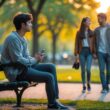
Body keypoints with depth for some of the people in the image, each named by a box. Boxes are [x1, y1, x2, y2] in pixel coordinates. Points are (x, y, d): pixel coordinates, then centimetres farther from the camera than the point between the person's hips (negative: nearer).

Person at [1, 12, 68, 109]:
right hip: (17, 72, -10)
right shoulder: (13, 38, -18)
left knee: (51, 67, 5)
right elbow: (18, 60, -23)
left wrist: (36, 58, -7)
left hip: (24, 67, 10)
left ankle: (55, 98, 2)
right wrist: (35, 60, -10)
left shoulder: (22, 39, 13)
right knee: (49, 77, -18)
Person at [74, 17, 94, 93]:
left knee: (88, 69, -13)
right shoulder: (79, 33, 5)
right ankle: (84, 86, 11)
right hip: (82, 52, 0)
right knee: (83, 70, 1)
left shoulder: (91, 32, 8)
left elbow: (93, 43, 6)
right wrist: (76, 54, -3)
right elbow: (76, 44, 4)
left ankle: (89, 83, 10)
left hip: (89, 52, 0)